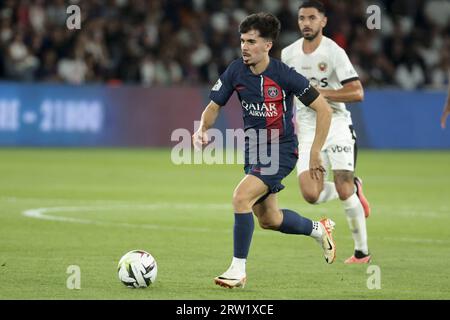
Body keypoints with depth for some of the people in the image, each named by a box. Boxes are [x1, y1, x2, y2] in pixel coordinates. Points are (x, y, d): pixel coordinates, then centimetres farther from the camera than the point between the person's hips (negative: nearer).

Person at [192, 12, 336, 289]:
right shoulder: (236, 72, -5)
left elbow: (324, 109, -14)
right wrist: (203, 129, -16)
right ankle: (319, 229, 45)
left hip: (281, 150, -7)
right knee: (269, 220, 16)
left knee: (241, 196, -25)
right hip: (253, 149, 7)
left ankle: (238, 269, -15)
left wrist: (315, 153, -14)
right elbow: (214, 107, 6)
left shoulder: (284, 75, -19)